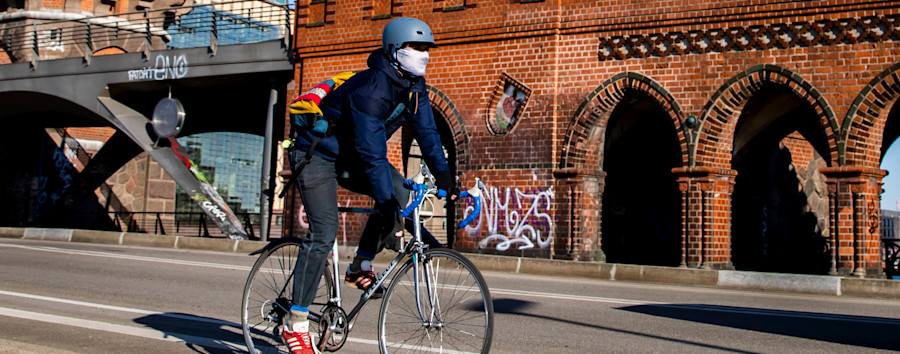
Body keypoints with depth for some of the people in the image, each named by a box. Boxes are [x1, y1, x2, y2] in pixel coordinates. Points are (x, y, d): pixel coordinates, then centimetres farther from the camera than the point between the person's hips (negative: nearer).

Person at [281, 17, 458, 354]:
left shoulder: (415, 86, -5)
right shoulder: (371, 89, -31)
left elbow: (426, 131, -4)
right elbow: (373, 154, -35)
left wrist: (443, 174, -18)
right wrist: (387, 205, -37)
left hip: (349, 157, 8)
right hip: (317, 154, -8)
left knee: (400, 193, -13)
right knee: (324, 234, -16)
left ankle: (360, 267, 3)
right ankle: (296, 323, -7)